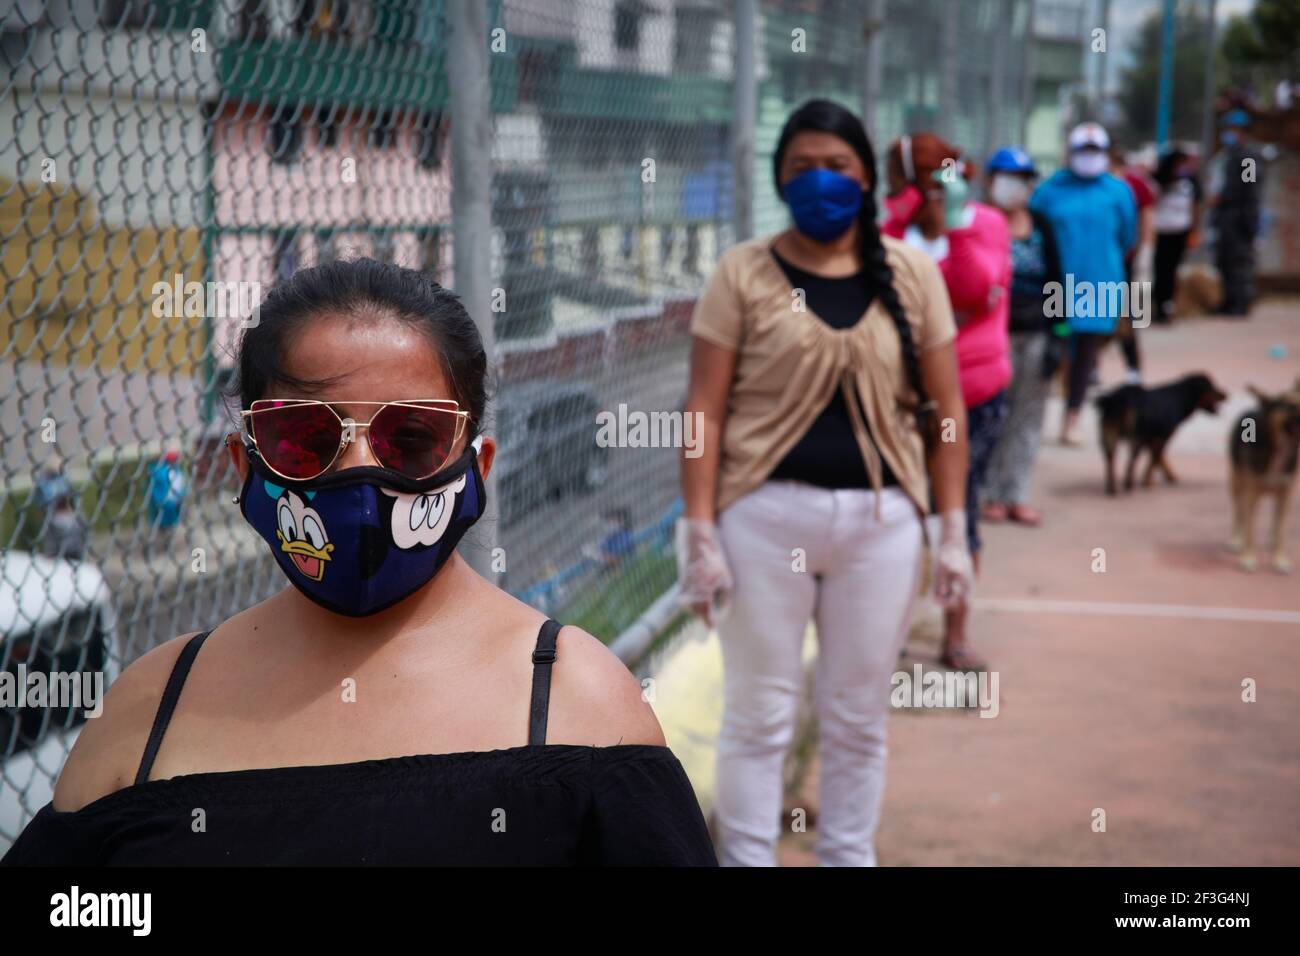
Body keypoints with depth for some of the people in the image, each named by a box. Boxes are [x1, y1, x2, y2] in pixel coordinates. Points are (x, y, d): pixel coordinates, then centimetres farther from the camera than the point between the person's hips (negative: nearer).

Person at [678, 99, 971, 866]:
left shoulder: (911, 274, 5)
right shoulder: (744, 272, -1)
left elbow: (946, 408, 7)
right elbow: (706, 411, -3)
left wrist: (954, 530, 2)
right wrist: (699, 532, -9)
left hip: (881, 520, 2)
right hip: (765, 515, -2)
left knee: (859, 718, 12)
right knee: (759, 714, 6)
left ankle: (850, 856, 27)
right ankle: (746, 858, 20)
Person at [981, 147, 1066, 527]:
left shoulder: (1041, 227, 11)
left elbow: (1056, 280, 11)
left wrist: (1058, 335, 3)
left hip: (1036, 335, 4)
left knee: (1028, 417, 6)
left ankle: (1018, 495, 13)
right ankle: (993, 495, 6)